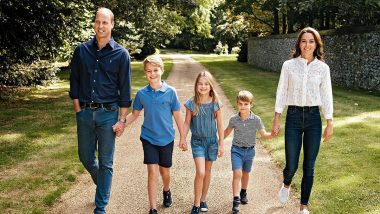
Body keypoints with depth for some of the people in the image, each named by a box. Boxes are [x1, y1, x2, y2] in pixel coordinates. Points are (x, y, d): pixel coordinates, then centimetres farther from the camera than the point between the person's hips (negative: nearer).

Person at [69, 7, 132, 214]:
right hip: (85, 113, 3)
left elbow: (125, 89, -2)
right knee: (86, 157, 14)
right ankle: (101, 184, 45)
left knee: (105, 163, 5)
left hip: (108, 114, -3)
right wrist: (78, 110, 2)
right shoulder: (82, 50, 3)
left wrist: (122, 119, -5)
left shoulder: (121, 54, -3)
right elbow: (74, 81, 8)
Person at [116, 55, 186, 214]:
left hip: (166, 139, 0)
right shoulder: (142, 93, -4)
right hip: (148, 138, 0)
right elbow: (134, 114, 7)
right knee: (152, 171, -7)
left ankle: (166, 191, 47)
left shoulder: (170, 92, -9)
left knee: (164, 171, 15)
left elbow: (177, 116, -2)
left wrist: (182, 138, 2)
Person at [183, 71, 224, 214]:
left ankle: (203, 200, 31)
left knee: (208, 171, 13)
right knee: (200, 172, -13)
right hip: (197, 141, -2)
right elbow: (186, 123, -1)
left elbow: (219, 125, -1)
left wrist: (221, 144, 1)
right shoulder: (191, 103, -9)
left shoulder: (215, 103, -7)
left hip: (212, 140, 2)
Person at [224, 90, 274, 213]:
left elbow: (264, 135, -7)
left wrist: (272, 134, -26)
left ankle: (243, 193, 43)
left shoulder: (256, 120, -11)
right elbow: (227, 131, 10)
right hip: (237, 150, -1)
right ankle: (236, 200, -13)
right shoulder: (233, 119, -9)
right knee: (237, 174, -13)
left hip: (249, 150, 2)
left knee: (245, 174, 19)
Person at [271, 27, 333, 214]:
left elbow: (327, 96, 5)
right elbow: (281, 93, 2)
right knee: (291, 166, 0)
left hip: (313, 118, 1)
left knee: (309, 167, 6)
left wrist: (329, 124, 4)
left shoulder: (323, 68, 1)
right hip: (293, 116, -1)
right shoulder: (289, 65, -1)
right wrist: (276, 120, 1)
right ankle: (286, 185, 37)